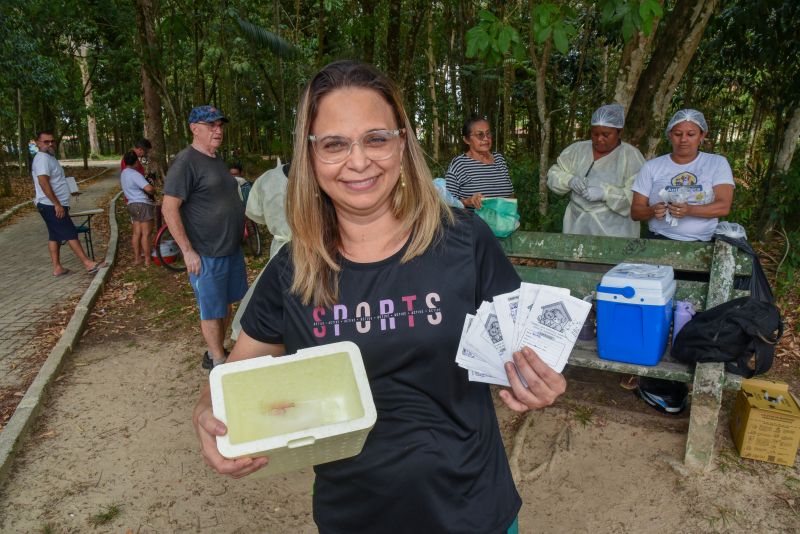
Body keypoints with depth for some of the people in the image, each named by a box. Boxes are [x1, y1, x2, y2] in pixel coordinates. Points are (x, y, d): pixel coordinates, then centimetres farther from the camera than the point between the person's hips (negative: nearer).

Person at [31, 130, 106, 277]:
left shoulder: (49, 157, 18)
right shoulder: (42, 158, -15)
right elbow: (43, 182, -24)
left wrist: (59, 204, 24)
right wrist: (57, 204, -26)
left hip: (52, 206, 10)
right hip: (52, 206, -10)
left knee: (55, 236, 10)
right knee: (71, 234, -10)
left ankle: (57, 268, 13)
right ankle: (88, 264, -10)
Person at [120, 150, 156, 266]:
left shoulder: (124, 173, 13)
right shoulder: (135, 174, -18)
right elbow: (148, 188, -28)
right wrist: (154, 191, -8)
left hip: (133, 204, 9)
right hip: (143, 205, -9)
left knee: (136, 233, 13)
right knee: (146, 234, -4)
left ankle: (137, 258, 19)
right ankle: (147, 260, 0)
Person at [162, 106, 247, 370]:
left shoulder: (218, 160, 13)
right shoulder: (186, 161, -13)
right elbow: (169, 208, -17)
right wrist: (188, 251, -18)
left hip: (232, 249, 8)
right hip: (206, 255, -8)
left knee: (226, 304, 17)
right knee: (212, 311, 4)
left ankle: (217, 350, 33)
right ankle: (218, 362, 17)